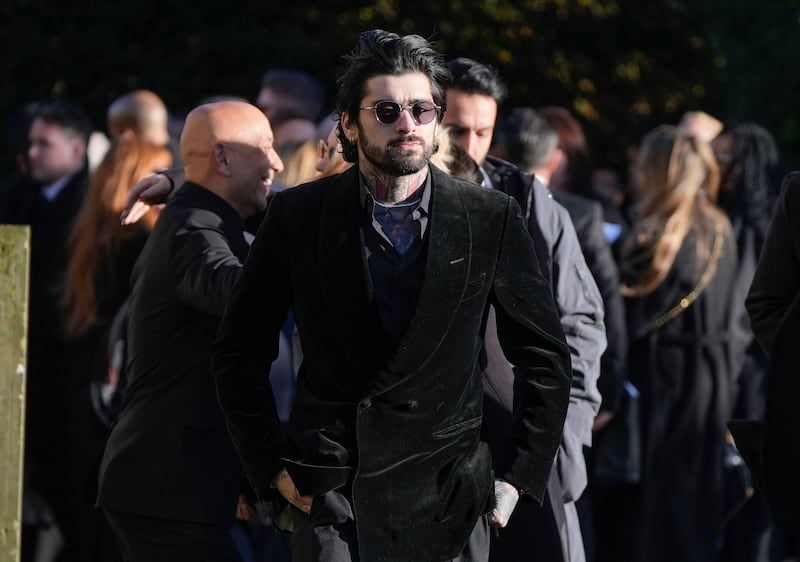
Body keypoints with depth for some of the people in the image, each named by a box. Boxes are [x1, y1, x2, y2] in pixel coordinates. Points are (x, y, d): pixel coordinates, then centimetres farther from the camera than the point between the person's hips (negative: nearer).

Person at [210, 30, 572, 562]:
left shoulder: (492, 219, 1)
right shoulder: (298, 215, 1)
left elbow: (546, 356, 9)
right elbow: (239, 350, 9)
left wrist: (519, 475, 3)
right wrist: (273, 467, 2)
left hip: (447, 498, 0)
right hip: (328, 493, 0)